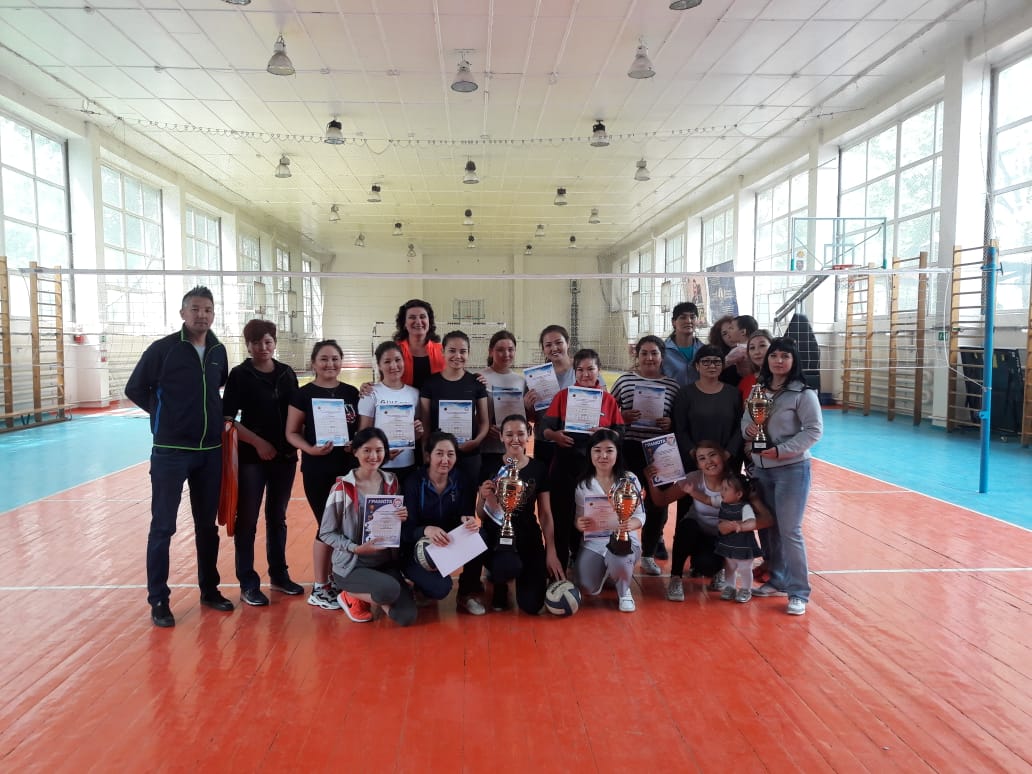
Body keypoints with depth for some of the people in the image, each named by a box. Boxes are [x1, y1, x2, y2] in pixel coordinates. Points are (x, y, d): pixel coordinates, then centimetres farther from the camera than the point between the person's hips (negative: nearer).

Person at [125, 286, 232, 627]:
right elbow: (135, 389, -1)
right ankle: (158, 600, 13)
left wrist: (219, 417, 8)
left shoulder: (218, 351, 5)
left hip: (211, 452, 5)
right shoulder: (162, 349, -9)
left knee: (208, 525, 13)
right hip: (170, 451, -4)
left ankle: (209, 590, 26)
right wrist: (166, 414, -3)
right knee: (163, 527, 1)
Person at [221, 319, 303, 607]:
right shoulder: (240, 375, -5)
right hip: (252, 457, -4)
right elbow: (227, 418, -8)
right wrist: (258, 443, -13)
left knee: (277, 517, 14)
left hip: (285, 456, 4)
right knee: (247, 520, 3)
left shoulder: (287, 373, 6)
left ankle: (279, 574, 28)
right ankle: (248, 583, 14)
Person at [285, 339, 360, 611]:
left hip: (349, 467, 4)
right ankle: (319, 588, 14)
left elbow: (362, 428, 13)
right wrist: (310, 449, -21)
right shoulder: (304, 394, -3)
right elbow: (292, 432, -4)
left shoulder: (351, 393, 8)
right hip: (318, 470, -4)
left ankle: (337, 579, 27)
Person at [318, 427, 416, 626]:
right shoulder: (342, 487, -11)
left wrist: (402, 519, -10)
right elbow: (326, 533, -7)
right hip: (351, 565, -4)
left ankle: (371, 596, 17)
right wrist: (356, 548, -21)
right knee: (391, 590, -32)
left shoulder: (391, 482, 3)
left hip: (386, 562, 5)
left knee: (407, 617, -13)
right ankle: (350, 597, 1)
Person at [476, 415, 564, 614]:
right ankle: (499, 582, 4)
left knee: (532, 605, -8)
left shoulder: (538, 468, 1)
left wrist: (551, 552, -2)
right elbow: (480, 514, 4)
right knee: (509, 566, -36)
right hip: (496, 535, -2)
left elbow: (545, 514, 4)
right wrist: (483, 496, -18)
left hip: (528, 538, 2)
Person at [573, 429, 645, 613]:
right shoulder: (583, 483, -2)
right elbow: (579, 519, 1)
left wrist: (631, 524, -30)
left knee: (617, 558, -37)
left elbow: (640, 514, -6)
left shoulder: (629, 479, -7)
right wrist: (580, 524, -24)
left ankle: (624, 591, 2)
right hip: (593, 541, 3)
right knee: (589, 589, -12)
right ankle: (606, 569, 29)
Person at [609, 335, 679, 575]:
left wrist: (671, 423, -10)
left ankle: (649, 555, 22)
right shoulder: (624, 380, 4)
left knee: (657, 502, 6)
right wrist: (622, 417, -11)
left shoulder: (672, 385, 5)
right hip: (629, 450, -1)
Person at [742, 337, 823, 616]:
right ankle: (777, 580, 29)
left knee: (789, 530, -5)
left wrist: (781, 450, -19)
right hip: (761, 468, 6)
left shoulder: (803, 393, -11)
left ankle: (798, 592, 6)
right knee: (770, 528, 14)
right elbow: (746, 418, 15)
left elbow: (814, 430, -13)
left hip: (792, 469, -6)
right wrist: (747, 427, -9)